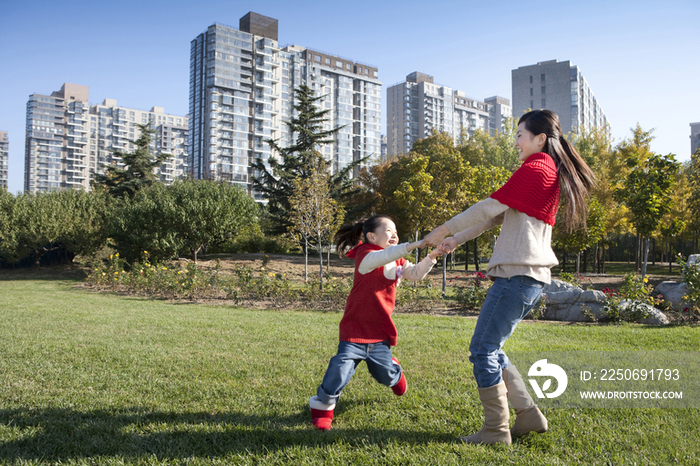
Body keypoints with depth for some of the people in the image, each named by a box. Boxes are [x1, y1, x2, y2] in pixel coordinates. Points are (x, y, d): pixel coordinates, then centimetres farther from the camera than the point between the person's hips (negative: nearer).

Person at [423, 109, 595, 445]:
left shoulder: (533, 169, -10)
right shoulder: (552, 173, 21)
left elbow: (489, 208, -11)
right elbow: (498, 216, 20)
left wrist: (443, 230, 0)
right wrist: (456, 240, 18)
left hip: (517, 275, -10)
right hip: (532, 277, 10)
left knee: (483, 350, -3)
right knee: (491, 348, 15)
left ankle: (496, 431, 6)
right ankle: (528, 415, 20)